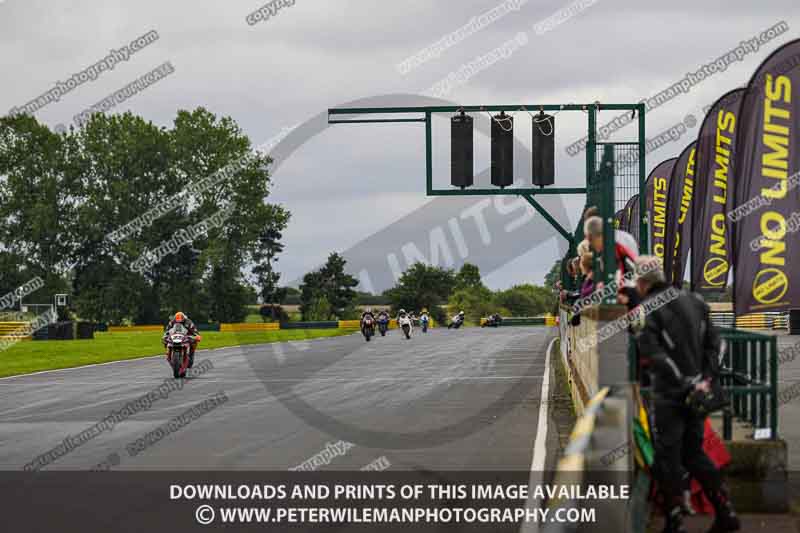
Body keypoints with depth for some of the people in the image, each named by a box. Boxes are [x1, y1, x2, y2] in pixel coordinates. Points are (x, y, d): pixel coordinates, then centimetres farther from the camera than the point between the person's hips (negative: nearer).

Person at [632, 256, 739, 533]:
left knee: (667, 459, 3)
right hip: (697, 395, 6)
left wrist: (688, 384, -18)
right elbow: (713, 341, 8)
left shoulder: (644, 313, -11)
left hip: (669, 396, -6)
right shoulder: (694, 301, 9)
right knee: (694, 453, 17)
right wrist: (707, 378, 3)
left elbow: (655, 358, -20)